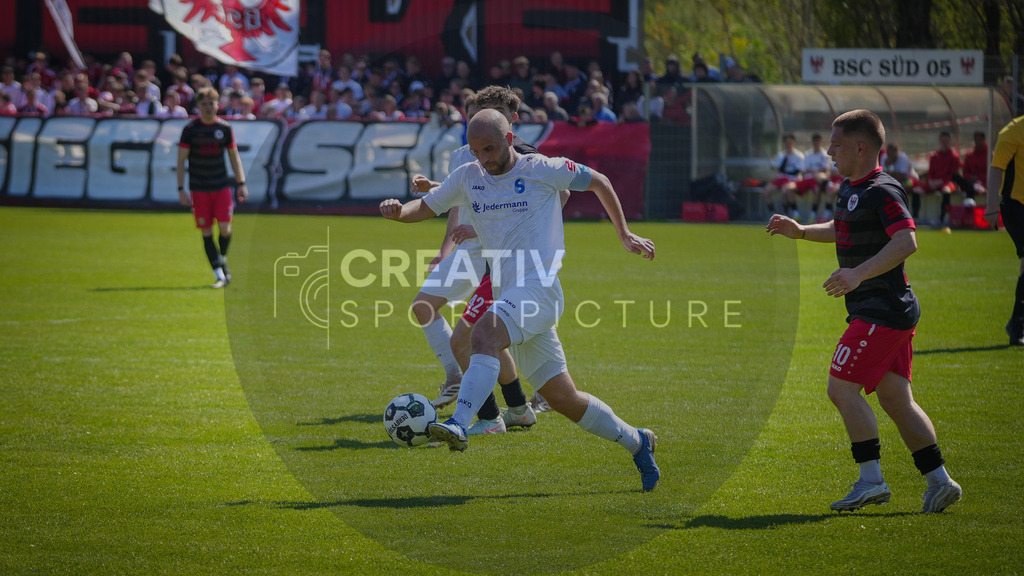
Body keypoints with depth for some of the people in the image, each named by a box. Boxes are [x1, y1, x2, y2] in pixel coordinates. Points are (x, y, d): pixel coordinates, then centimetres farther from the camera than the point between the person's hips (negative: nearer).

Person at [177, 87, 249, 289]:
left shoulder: (225, 128, 4)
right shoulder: (190, 129, -3)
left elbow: (234, 156, 13)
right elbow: (181, 160, -2)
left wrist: (241, 184, 7)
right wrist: (181, 189, -8)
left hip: (221, 187, 1)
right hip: (199, 189, -1)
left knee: (225, 228, -7)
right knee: (206, 232, -2)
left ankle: (222, 259, 22)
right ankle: (219, 275, 3)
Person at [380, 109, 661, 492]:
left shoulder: (542, 170, -2)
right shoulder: (468, 178, 13)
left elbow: (598, 182, 11)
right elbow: (425, 207, 12)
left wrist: (624, 235, 14)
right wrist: (398, 211, -11)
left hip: (539, 285, -6)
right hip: (508, 295, 6)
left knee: (485, 333, -34)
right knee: (562, 398, 9)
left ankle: (459, 425, -47)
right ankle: (637, 442, 26)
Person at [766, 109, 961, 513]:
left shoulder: (882, 191, -14)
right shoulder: (850, 190, 16)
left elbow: (906, 242, -26)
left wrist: (859, 274, -33)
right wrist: (801, 231, 26)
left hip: (883, 309, -10)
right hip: (890, 312, 10)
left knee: (841, 388, -11)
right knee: (894, 398, 8)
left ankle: (871, 479, -9)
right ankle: (939, 481, 9)